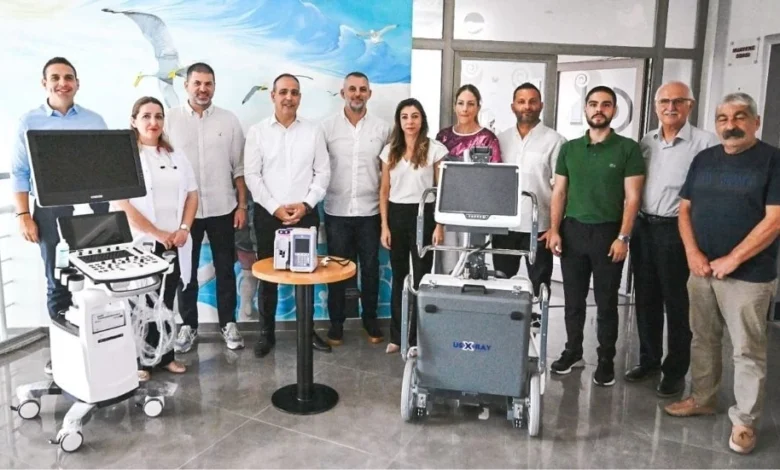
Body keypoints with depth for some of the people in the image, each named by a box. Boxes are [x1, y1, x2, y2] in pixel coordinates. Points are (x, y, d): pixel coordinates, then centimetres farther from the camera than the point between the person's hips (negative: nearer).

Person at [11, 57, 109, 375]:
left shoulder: (94, 121, 8)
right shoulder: (29, 122, 4)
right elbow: (19, 174, 3)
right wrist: (23, 215, -5)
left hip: (93, 206, 1)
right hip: (51, 210, -1)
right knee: (57, 282, 7)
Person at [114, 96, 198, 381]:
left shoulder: (176, 156, 13)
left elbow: (192, 194, 11)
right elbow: (122, 203, -13)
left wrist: (184, 229, -3)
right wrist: (157, 233, -14)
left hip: (175, 243, 5)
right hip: (142, 243, -4)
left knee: (166, 302, 12)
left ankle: (164, 355, 23)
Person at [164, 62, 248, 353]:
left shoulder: (229, 120, 1)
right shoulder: (170, 119, -1)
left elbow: (239, 168, 3)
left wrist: (242, 205, -1)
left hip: (222, 208, 1)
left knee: (225, 269, 9)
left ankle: (228, 324, 22)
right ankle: (188, 326, 24)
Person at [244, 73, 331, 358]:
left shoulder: (313, 131, 4)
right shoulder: (257, 131, 1)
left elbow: (323, 172, 2)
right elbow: (251, 175, -3)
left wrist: (306, 204, -10)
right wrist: (275, 207, -11)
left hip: (306, 214, 1)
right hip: (268, 214, -1)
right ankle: (267, 333, 19)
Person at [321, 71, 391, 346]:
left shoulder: (382, 128, 2)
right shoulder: (327, 127, -1)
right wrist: (323, 190, -4)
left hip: (370, 211, 1)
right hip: (337, 211, -1)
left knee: (370, 269, 9)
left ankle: (370, 320, 26)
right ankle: (336, 323, 21)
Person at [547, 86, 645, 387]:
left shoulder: (628, 148, -1)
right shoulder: (570, 148, 8)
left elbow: (632, 197, -4)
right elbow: (559, 192, 8)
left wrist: (623, 237, -11)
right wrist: (554, 230, 0)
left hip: (608, 232, -3)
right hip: (573, 230, 3)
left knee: (606, 301, 6)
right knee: (573, 298, 10)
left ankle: (606, 360, 19)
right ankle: (573, 351, 25)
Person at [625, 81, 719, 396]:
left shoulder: (704, 143, -8)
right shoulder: (646, 142, 9)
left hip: (677, 230, -5)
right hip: (643, 227, 5)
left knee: (677, 303, 5)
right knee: (645, 298, 14)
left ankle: (676, 371, 20)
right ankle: (649, 359, 31)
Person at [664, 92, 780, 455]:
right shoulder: (704, 159, 10)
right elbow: (685, 209, 10)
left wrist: (732, 259, -15)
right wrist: (692, 253, -4)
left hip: (749, 274, -5)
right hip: (701, 269, 5)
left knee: (747, 350, 4)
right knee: (703, 340, 15)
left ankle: (745, 420, 17)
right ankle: (702, 399, 31)